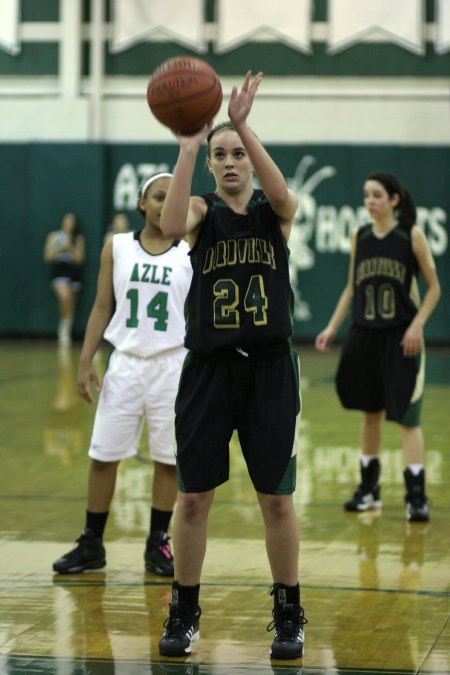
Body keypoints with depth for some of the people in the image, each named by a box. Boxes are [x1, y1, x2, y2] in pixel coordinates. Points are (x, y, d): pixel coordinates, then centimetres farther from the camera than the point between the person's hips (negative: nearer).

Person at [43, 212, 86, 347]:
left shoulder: (79, 239, 7)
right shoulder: (54, 236, 7)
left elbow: (80, 259, 1)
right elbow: (48, 256, 3)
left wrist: (70, 249, -13)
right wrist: (61, 249, -10)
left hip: (73, 271, 2)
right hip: (58, 270, -2)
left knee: (71, 304, 5)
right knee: (64, 296, -28)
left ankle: (66, 333, 18)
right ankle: (64, 330, -14)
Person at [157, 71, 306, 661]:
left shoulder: (276, 212, 3)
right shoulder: (203, 210, 2)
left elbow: (281, 192, -23)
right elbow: (172, 225, -22)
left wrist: (244, 126, -34)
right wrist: (189, 147, -32)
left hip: (269, 368, 0)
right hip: (209, 366, 0)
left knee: (277, 498, 4)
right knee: (193, 497, 3)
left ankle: (289, 615, 17)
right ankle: (184, 613, 17)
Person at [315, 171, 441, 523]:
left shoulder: (412, 236, -6)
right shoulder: (359, 237, 6)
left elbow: (434, 287, -2)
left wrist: (417, 325, -14)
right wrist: (332, 328, 8)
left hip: (401, 337, -4)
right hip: (365, 335, 5)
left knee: (407, 416, -8)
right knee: (371, 412, 14)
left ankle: (416, 496, -6)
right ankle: (369, 489, 25)